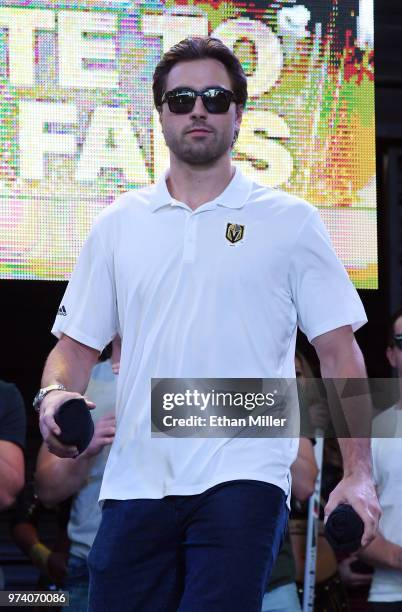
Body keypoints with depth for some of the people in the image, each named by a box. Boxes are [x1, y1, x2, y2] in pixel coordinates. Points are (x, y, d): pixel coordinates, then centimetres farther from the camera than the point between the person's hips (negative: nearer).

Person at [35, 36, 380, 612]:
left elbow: (338, 351, 5)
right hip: (134, 481, 3)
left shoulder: (291, 221, 7)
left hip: (243, 480, -3)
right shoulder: (118, 224, 14)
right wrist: (54, 395, -7)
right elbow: (77, 342, 15)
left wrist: (358, 474, -3)